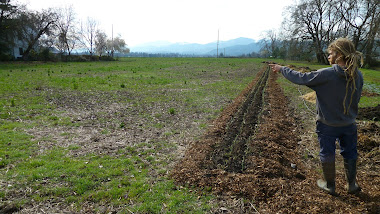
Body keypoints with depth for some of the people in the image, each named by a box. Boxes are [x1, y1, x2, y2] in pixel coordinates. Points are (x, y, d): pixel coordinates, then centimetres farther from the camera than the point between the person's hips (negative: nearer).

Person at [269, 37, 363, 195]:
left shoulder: (326, 74, -25)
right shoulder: (358, 76, -8)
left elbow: (301, 78, -16)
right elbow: (356, 98, 5)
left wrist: (282, 69, -4)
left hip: (327, 124, -4)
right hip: (349, 124, 5)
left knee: (327, 155, 14)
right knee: (350, 154, 21)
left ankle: (329, 185, 30)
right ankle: (352, 185, 37)